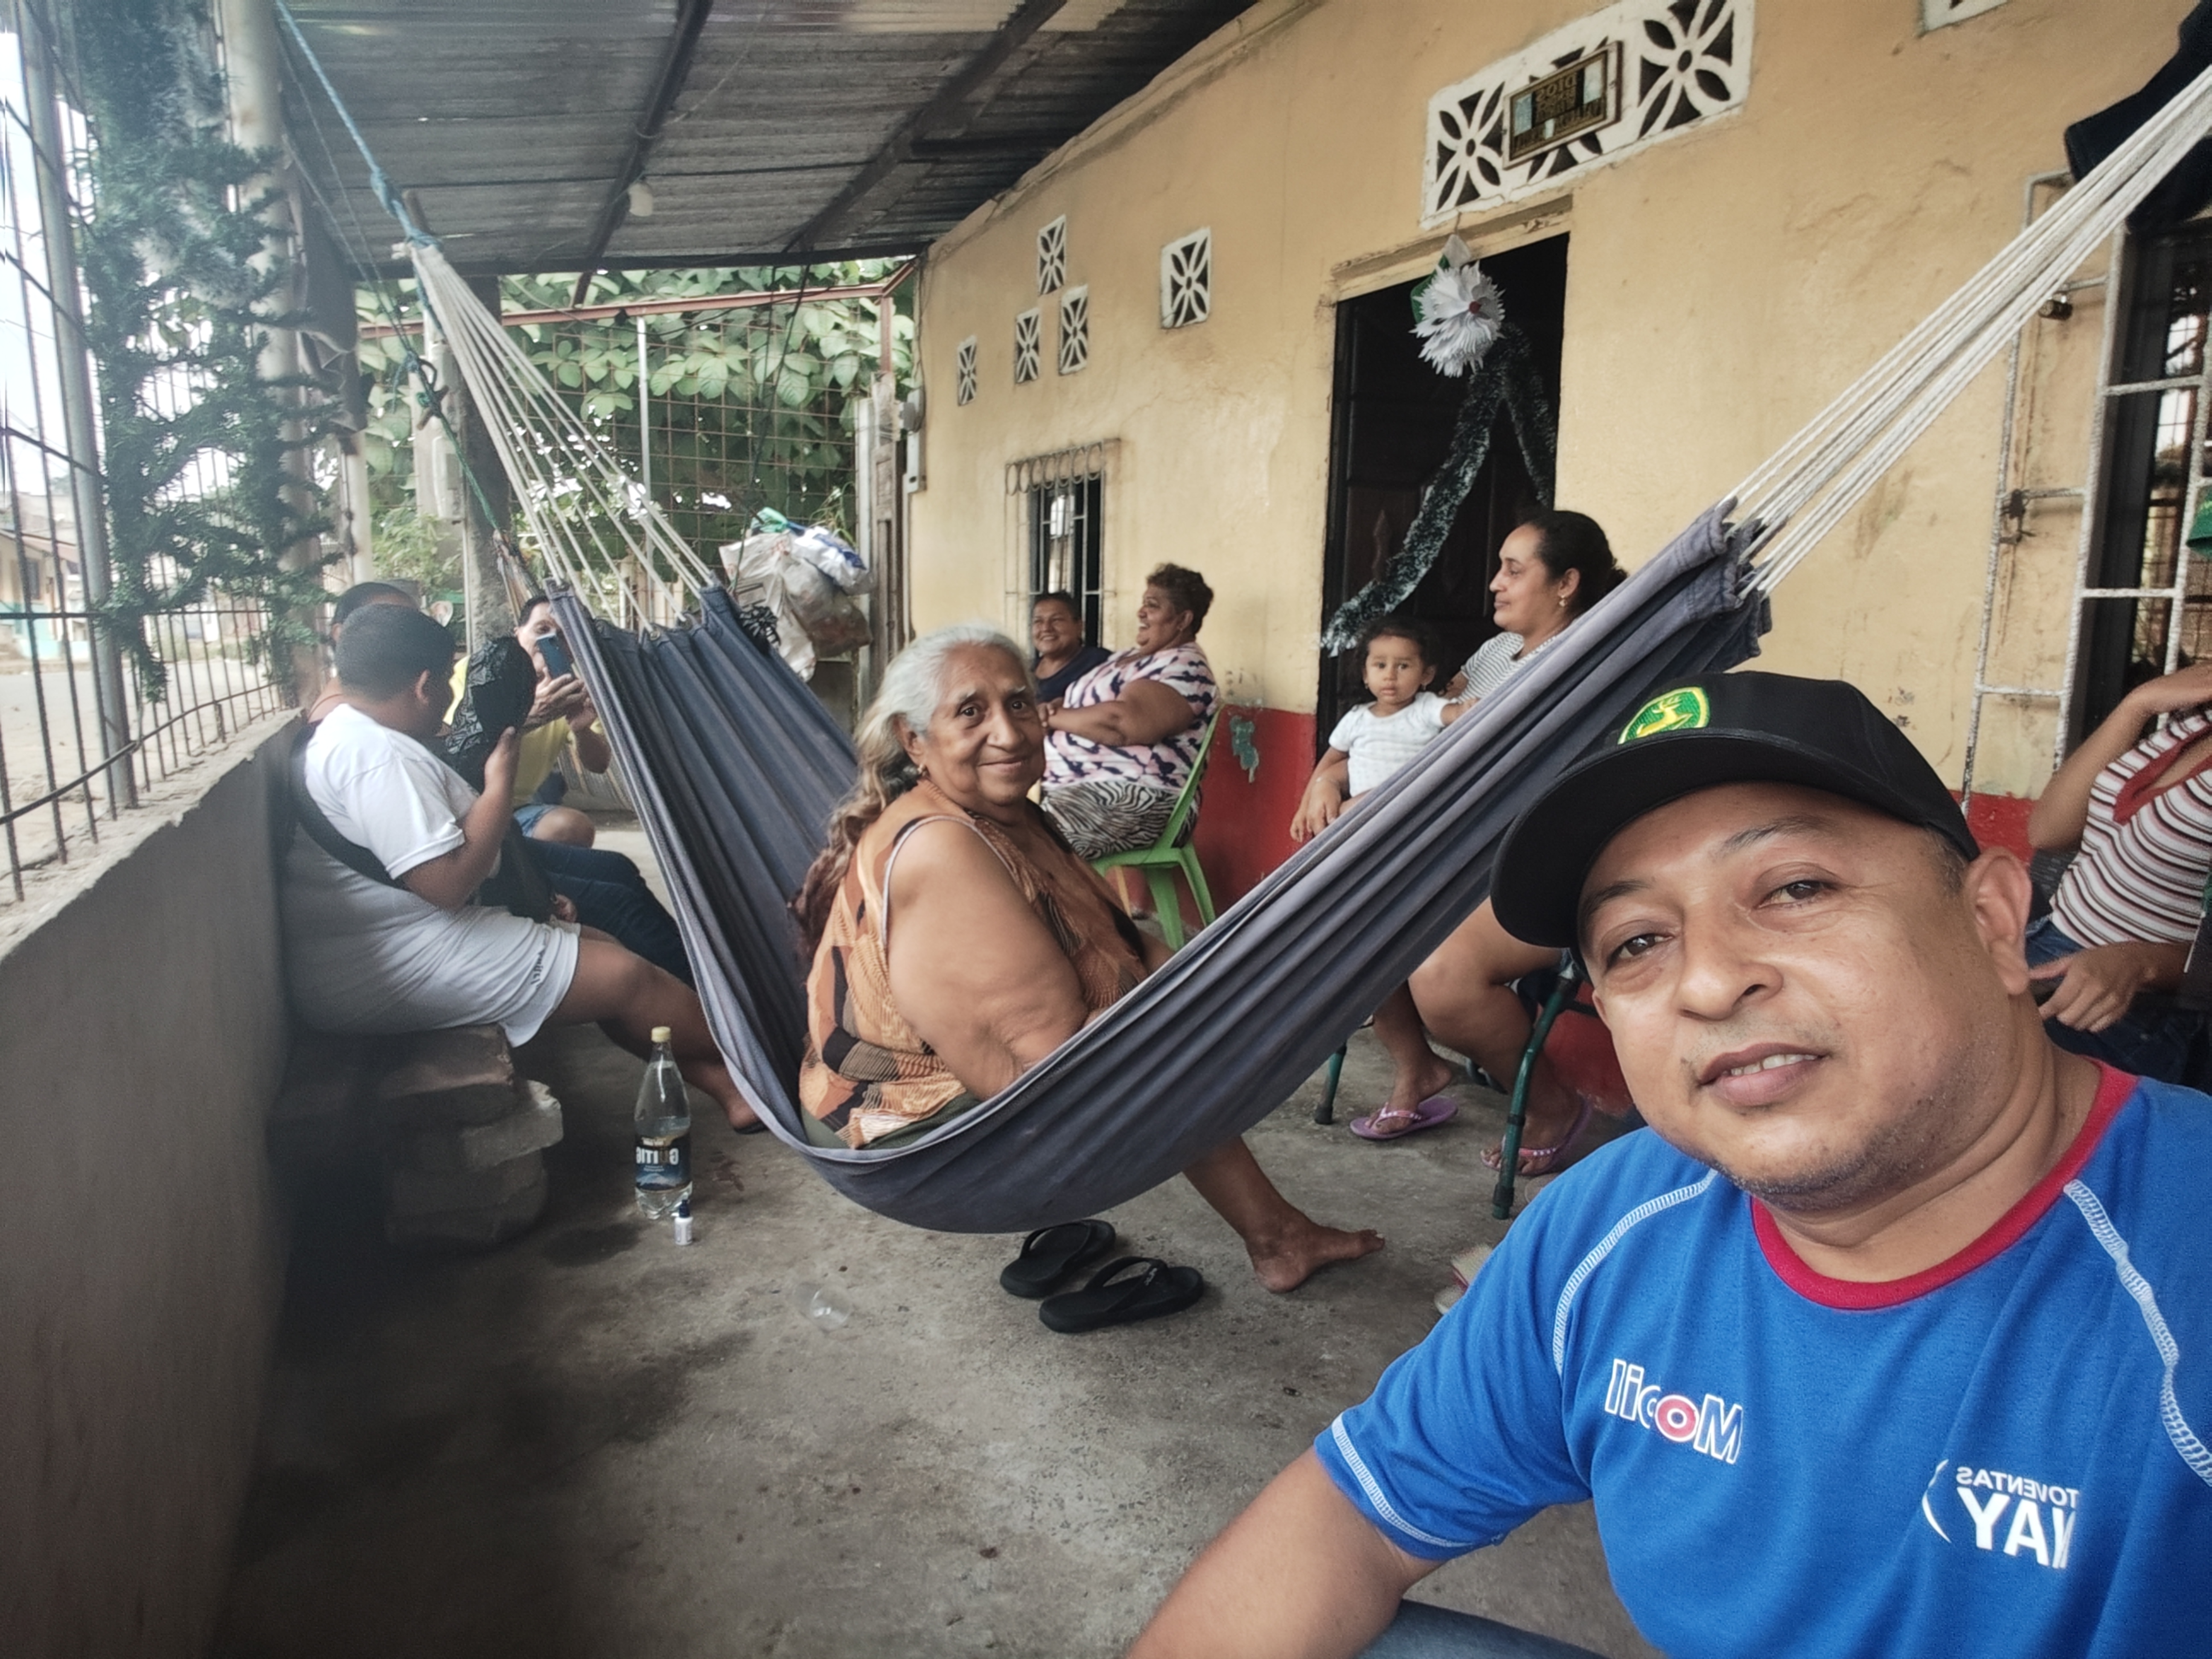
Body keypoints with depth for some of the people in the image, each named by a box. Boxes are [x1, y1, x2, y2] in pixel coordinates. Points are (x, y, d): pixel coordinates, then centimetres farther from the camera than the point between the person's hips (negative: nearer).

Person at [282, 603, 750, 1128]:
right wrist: (499, 785, -15)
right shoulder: (380, 758, -22)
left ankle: (719, 1081, 10)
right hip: (393, 972, -11)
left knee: (598, 944, 10)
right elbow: (448, 883, -27)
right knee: (624, 976, -8)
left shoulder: (346, 734, 13)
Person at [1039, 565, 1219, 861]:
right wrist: (1059, 707, 0)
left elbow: (1120, 723, -23)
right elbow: (1090, 704, 25)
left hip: (1135, 798, -10)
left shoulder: (1185, 668, -9)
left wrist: (1053, 717, -9)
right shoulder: (1131, 656, 22)